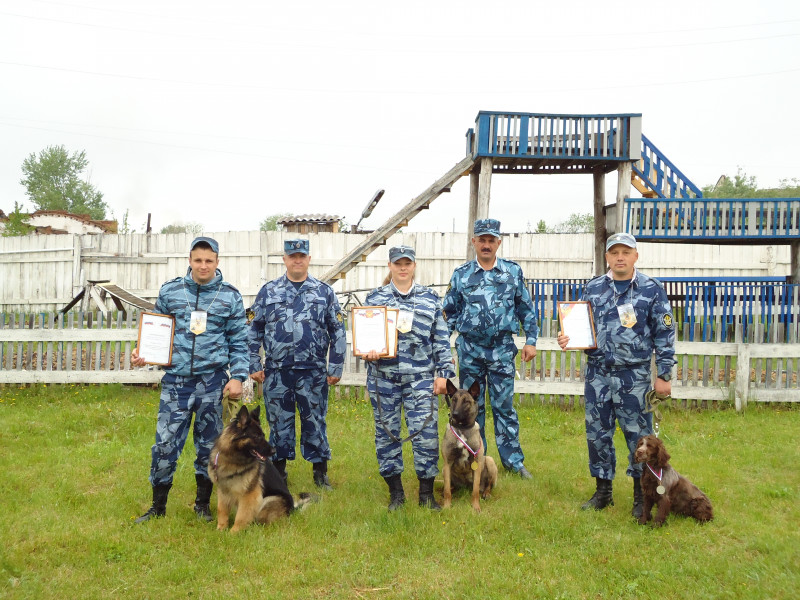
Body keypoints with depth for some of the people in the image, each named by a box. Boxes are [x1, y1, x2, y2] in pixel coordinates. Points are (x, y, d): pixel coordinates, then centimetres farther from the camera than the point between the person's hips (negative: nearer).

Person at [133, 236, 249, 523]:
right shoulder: (169, 291, 5)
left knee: (209, 445, 10)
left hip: (212, 382, 0)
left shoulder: (230, 296, 3)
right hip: (175, 380, 0)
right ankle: (158, 506, 19)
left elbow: (238, 341, 5)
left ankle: (203, 504, 27)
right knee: (165, 444, 0)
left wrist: (238, 376, -4)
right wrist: (142, 354, -5)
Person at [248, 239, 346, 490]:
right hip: (276, 372, 1)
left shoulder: (324, 292, 5)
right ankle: (278, 471, 24)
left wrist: (336, 367, 2)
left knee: (315, 421, 5)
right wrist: (254, 365, 3)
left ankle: (320, 472, 19)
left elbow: (338, 331, 6)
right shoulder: (268, 291, 6)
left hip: (313, 372, -1)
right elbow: (254, 330, 8)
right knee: (279, 422, 9)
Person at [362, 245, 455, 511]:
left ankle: (426, 493, 12)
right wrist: (368, 351, -11)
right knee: (386, 433, 6)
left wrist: (444, 373, 4)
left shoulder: (430, 299, 9)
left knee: (426, 433, -5)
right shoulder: (375, 297, 9)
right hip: (383, 377, 1)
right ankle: (395, 493, 21)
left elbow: (441, 339, 9)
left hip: (421, 378, -1)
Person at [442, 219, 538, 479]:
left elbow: (526, 309, 9)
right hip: (470, 349, 1)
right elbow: (449, 312, 10)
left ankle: (513, 460, 14)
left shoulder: (513, 272, 4)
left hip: (502, 349, -1)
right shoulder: (461, 275, 5)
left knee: (504, 406, 3)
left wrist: (531, 340, 3)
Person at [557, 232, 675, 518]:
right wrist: (567, 338, -7)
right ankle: (603, 491, 25)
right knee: (597, 433, 9)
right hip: (598, 373, 3)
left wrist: (664, 375, -3)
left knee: (638, 434, 4)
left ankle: (642, 495, 21)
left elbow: (664, 334, 0)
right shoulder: (593, 288, 8)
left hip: (634, 376, -3)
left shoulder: (652, 289, -1)